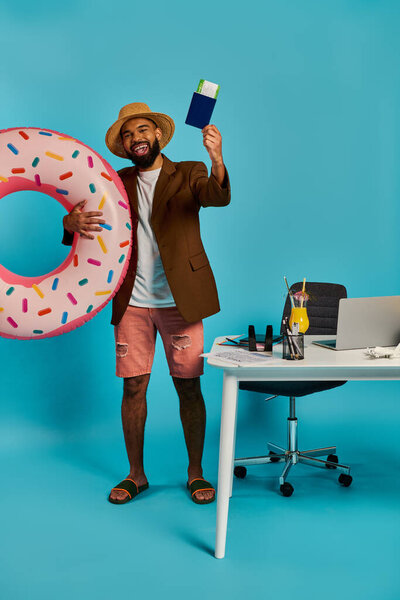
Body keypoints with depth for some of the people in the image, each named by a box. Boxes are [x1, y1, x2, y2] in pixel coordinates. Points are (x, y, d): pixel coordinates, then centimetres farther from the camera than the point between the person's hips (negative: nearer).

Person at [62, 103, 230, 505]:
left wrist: (217, 161, -39)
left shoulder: (189, 174, 4)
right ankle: (136, 474, 20)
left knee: (189, 386, 2)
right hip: (132, 303, 2)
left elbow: (219, 198, -17)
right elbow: (76, 218, 4)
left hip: (179, 301, -2)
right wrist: (73, 221, -22)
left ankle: (195, 472, 17)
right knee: (133, 387, 4)